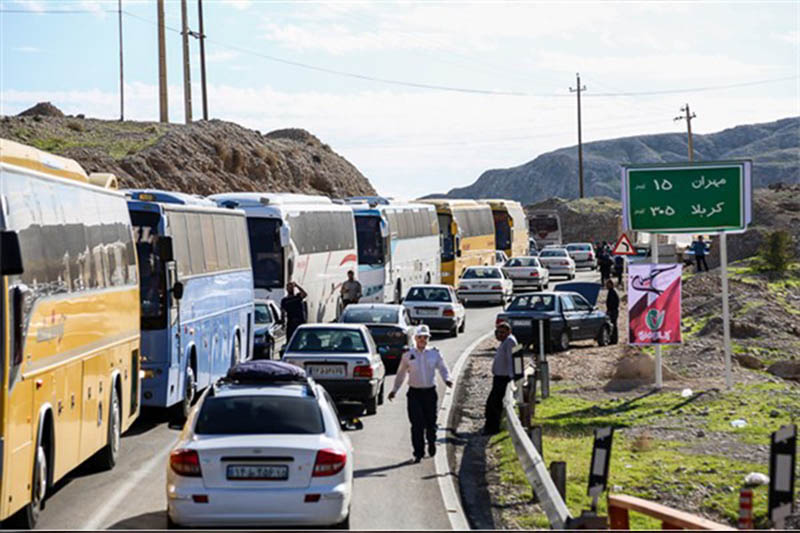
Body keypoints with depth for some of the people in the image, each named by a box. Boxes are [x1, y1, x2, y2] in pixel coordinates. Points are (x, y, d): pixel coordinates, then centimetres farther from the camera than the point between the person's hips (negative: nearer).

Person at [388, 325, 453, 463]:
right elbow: (401, 374, 12)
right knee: (417, 424, -8)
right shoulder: (408, 355, 5)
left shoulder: (434, 354, 5)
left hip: (430, 392, 1)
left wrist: (447, 379, -12)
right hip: (414, 393, -1)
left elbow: (442, 368, 9)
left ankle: (431, 443, 37)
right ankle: (418, 453, -2)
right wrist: (395, 390, 8)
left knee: (430, 422, 7)